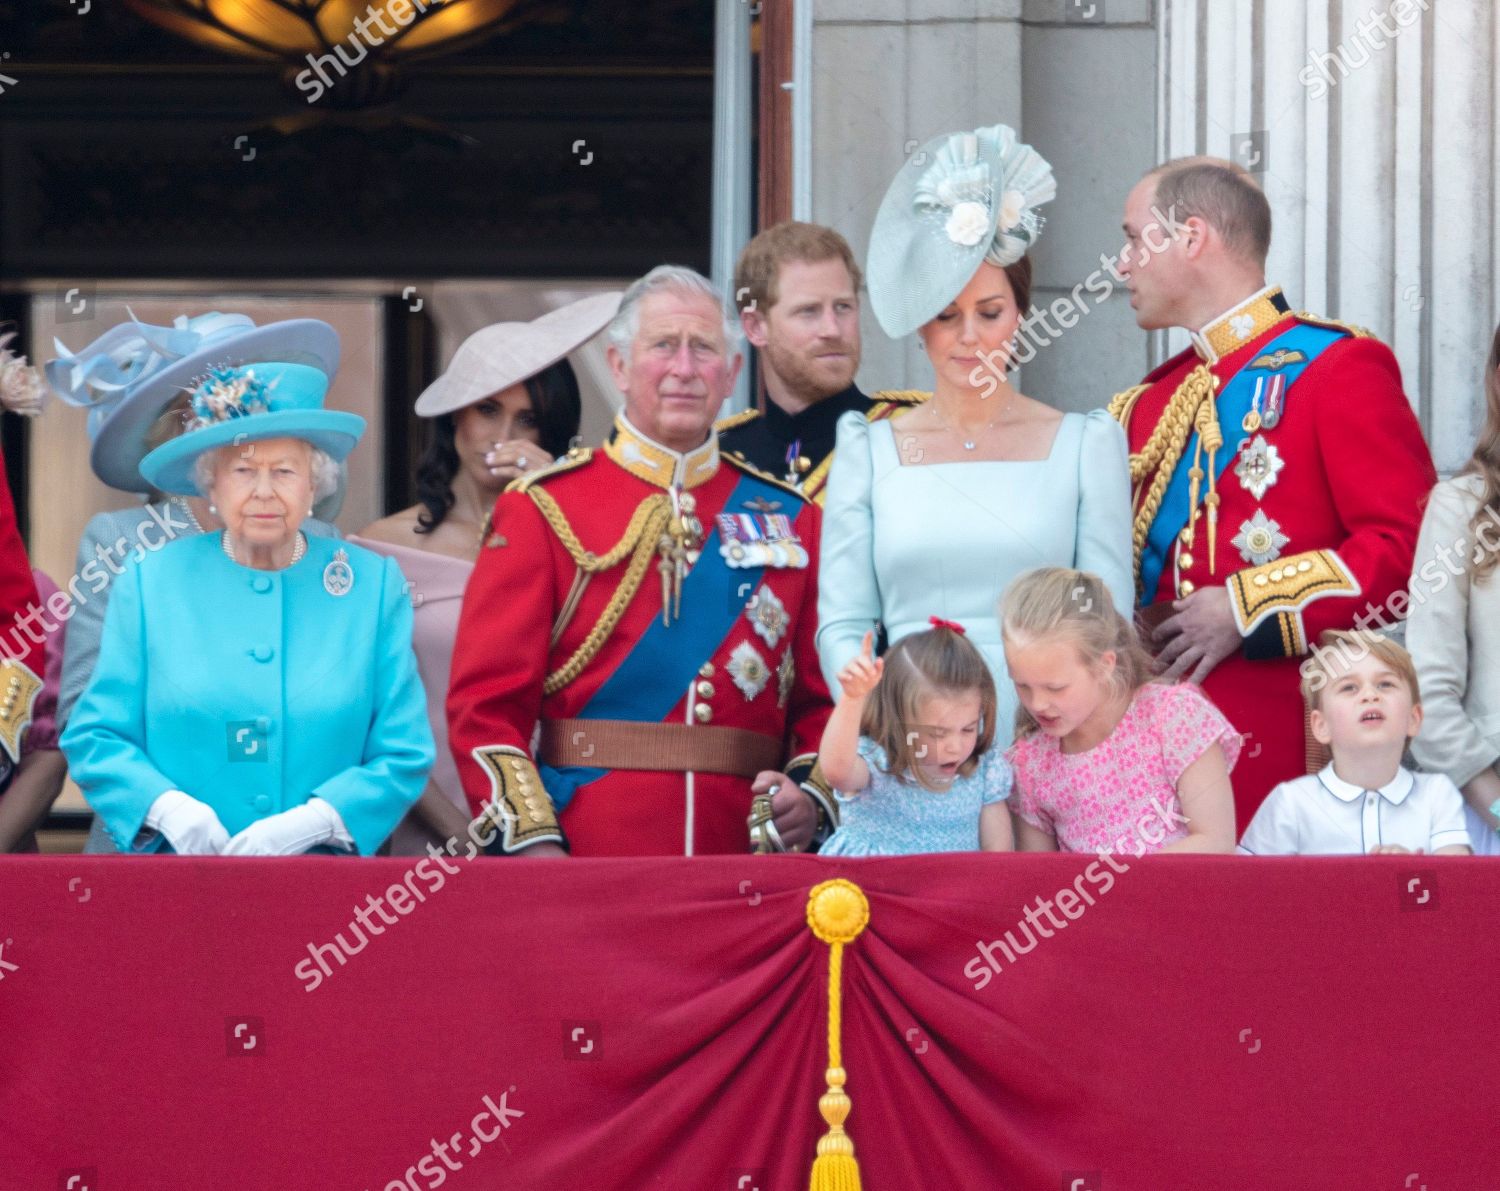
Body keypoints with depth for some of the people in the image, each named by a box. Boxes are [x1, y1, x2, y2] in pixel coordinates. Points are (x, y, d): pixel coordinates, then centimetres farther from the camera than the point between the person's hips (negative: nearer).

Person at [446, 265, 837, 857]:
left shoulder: (790, 519, 12)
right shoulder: (542, 511, 3)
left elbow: (824, 698, 12)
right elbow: (486, 703, -2)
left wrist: (811, 796, -7)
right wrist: (534, 847, -13)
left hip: (746, 864, 2)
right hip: (584, 862, -2)